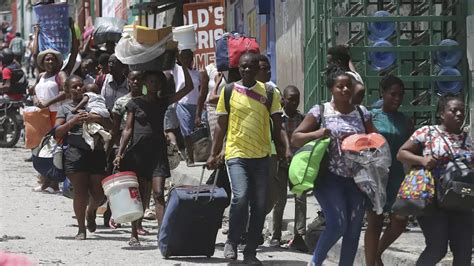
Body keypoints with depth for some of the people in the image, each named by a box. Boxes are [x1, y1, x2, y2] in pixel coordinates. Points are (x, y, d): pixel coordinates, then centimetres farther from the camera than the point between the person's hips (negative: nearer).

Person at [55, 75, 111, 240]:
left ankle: (91, 211, 34)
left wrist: (96, 119, -9)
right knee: (81, 192, -8)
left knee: (99, 192, -1)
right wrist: (73, 121, -8)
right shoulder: (65, 108, 13)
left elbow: (110, 126, 10)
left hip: (97, 152, 2)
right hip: (75, 152, -2)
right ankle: (81, 229, 4)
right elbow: (57, 132, 5)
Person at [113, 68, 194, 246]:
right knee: (139, 195, 2)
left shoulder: (163, 103, 11)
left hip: (158, 151, 1)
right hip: (138, 151, -1)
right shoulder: (135, 103, 6)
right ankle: (134, 235, 10)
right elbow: (128, 130, 5)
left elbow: (188, 87, 8)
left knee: (159, 193, -10)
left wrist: (184, 67, 1)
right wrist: (119, 153, -3)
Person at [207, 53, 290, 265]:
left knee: (259, 205, 4)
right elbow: (221, 125, 8)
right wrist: (213, 154, 4)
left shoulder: (269, 93, 4)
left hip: (261, 156, 2)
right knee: (240, 196, -20)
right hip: (236, 154, -2)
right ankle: (232, 242, -2)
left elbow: (277, 126, 6)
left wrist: (286, 149, -4)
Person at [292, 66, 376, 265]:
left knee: (353, 229, 2)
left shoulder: (362, 113, 10)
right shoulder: (320, 112, 0)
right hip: (329, 176, -4)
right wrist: (316, 134, -19)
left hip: (356, 178, 4)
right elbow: (295, 139, 0)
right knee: (337, 223, -16)